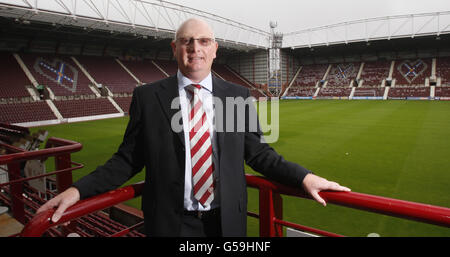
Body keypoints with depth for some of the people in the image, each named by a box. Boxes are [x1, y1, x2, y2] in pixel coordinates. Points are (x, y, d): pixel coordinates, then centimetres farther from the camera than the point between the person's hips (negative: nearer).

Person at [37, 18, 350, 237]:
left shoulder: (239, 96, -1)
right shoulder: (147, 97, -5)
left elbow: (257, 152, 2)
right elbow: (128, 159, -2)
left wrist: (304, 176, -8)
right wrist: (78, 189, -12)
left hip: (227, 221, 2)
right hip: (169, 222, -1)